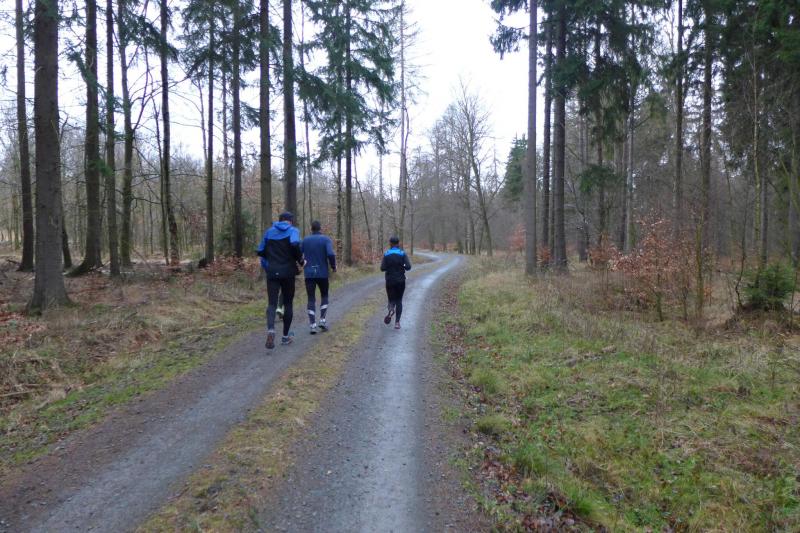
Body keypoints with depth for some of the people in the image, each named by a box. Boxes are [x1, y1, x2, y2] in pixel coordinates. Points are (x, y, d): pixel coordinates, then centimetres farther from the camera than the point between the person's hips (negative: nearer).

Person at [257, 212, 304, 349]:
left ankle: (270, 329, -29)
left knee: (272, 303, -1)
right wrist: (300, 260, -8)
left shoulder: (269, 232, 12)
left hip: (272, 272, 2)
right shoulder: (293, 231, -1)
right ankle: (286, 336, 18)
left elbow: (261, 251, 11)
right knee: (288, 303, 11)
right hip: (287, 272, -2)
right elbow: (295, 245, -22)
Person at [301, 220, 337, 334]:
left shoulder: (305, 240, 4)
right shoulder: (326, 239, -4)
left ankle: (312, 325, -2)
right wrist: (333, 266, -4)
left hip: (309, 274, 2)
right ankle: (323, 320, 6)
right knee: (324, 296, 17)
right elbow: (330, 254, -19)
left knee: (311, 299, 6)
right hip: (322, 274, -1)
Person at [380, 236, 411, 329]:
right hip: (400, 281, 0)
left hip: (390, 281, 0)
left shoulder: (386, 254, -3)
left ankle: (391, 309, -21)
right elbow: (408, 267, -12)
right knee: (399, 301, 12)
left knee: (391, 300, 14)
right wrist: (402, 267, 9)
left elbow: (382, 268, -8)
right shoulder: (402, 254, -4)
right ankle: (397, 322, 4)